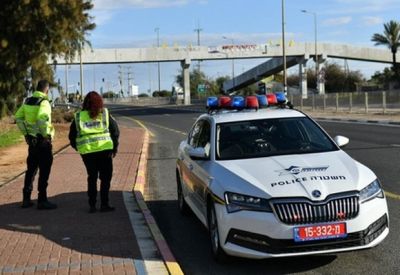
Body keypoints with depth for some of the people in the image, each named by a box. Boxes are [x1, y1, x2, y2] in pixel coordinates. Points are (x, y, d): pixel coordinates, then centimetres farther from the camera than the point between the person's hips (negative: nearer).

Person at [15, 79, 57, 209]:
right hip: (43, 140, -7)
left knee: (31, 169, 16)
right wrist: (47, 134, -18)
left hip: (31, 139, 7)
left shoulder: (27, 101, 8)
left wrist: (25, 133, 16)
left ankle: (26, 199, 20)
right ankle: (42, 201, 3)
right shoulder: (44, 102, -15)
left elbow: (18, 117, 13)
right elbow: (42, 119, -30)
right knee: (44, 171, 0)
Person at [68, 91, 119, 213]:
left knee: (92, 177, 15)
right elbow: (115, 130, 1)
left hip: (86, 152, 2)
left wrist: (78, 148, 21)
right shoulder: (105, 114, 3)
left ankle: (92, 205, 14)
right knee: (105, 177, 9)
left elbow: (72, 136, 8)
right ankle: (104, 204, 6)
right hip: (104, 150, -2)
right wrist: (115, 147, 10)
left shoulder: (78, 116, 6)